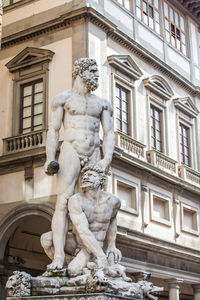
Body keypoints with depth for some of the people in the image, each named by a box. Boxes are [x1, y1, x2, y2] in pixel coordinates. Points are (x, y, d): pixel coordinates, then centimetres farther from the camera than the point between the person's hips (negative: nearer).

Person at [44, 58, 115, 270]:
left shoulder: (102, 103, 18)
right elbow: (53, 130, 6)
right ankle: (58, 258, -22)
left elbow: (109, 134, 10)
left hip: (94, 156, 4)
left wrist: (106, 159, -6)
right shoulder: (64, 98, 10)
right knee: (63, 204, -15)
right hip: (70, 152, -3)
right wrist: (50, 158, -7)